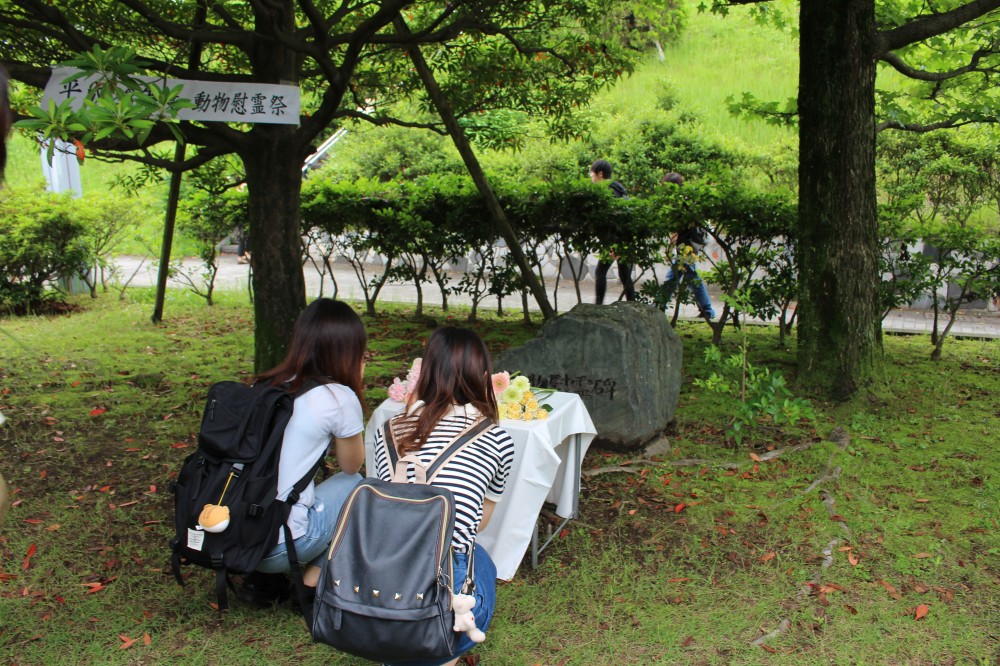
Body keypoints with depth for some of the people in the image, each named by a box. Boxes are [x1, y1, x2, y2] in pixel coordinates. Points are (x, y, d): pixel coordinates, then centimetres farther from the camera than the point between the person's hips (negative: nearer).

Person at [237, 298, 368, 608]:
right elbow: (352, 465, 9)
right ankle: (312, 584, 11)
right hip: (276, 546, -6)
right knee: (358, 484, 14)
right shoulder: (338, 398, -9)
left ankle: (261, 579, 17)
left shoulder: (266, 386, 8)